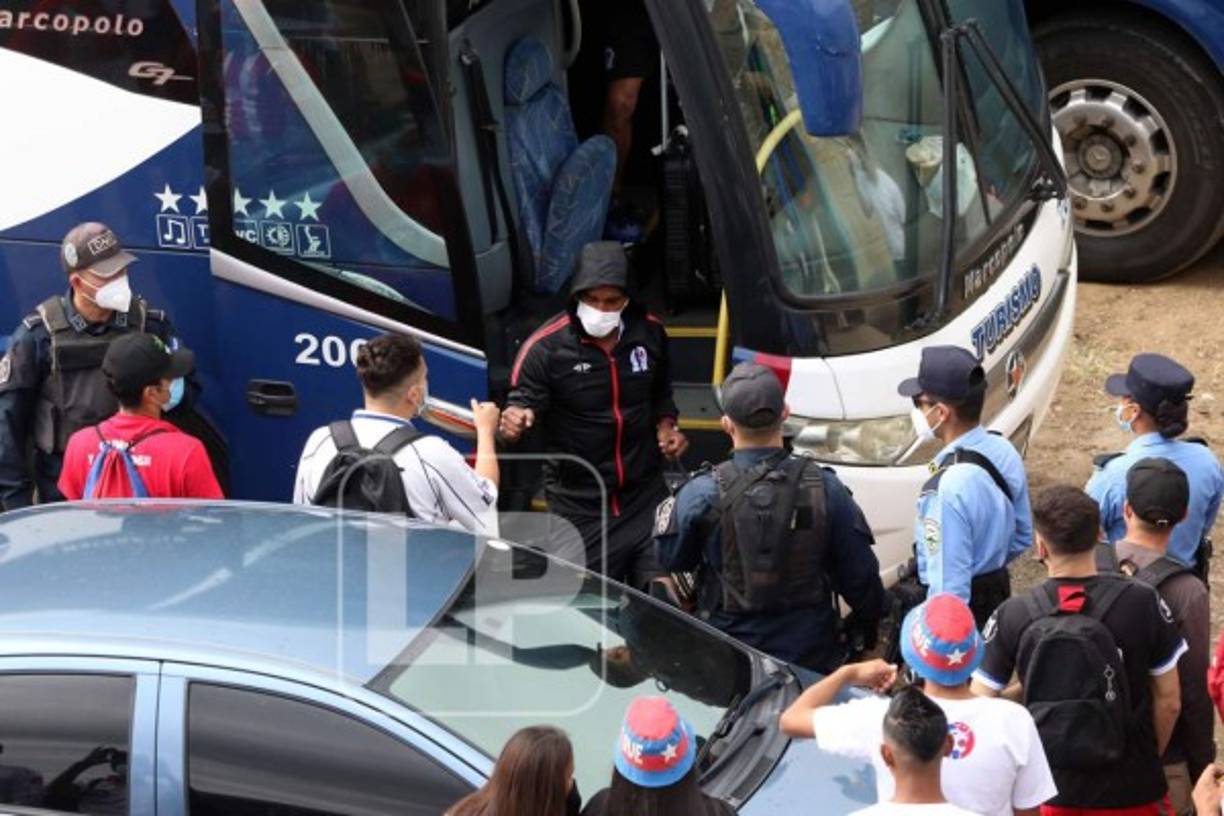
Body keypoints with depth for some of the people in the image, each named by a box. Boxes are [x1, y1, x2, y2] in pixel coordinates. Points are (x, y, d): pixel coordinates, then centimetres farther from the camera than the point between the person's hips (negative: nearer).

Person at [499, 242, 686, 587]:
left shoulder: (649, 333, 1)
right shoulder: (545, 347, -13)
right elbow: (522, 404, -12)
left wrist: (666, 427, 2)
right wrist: (513, 423, -34)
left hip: (645, 494, 3)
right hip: (580, 507, -3)